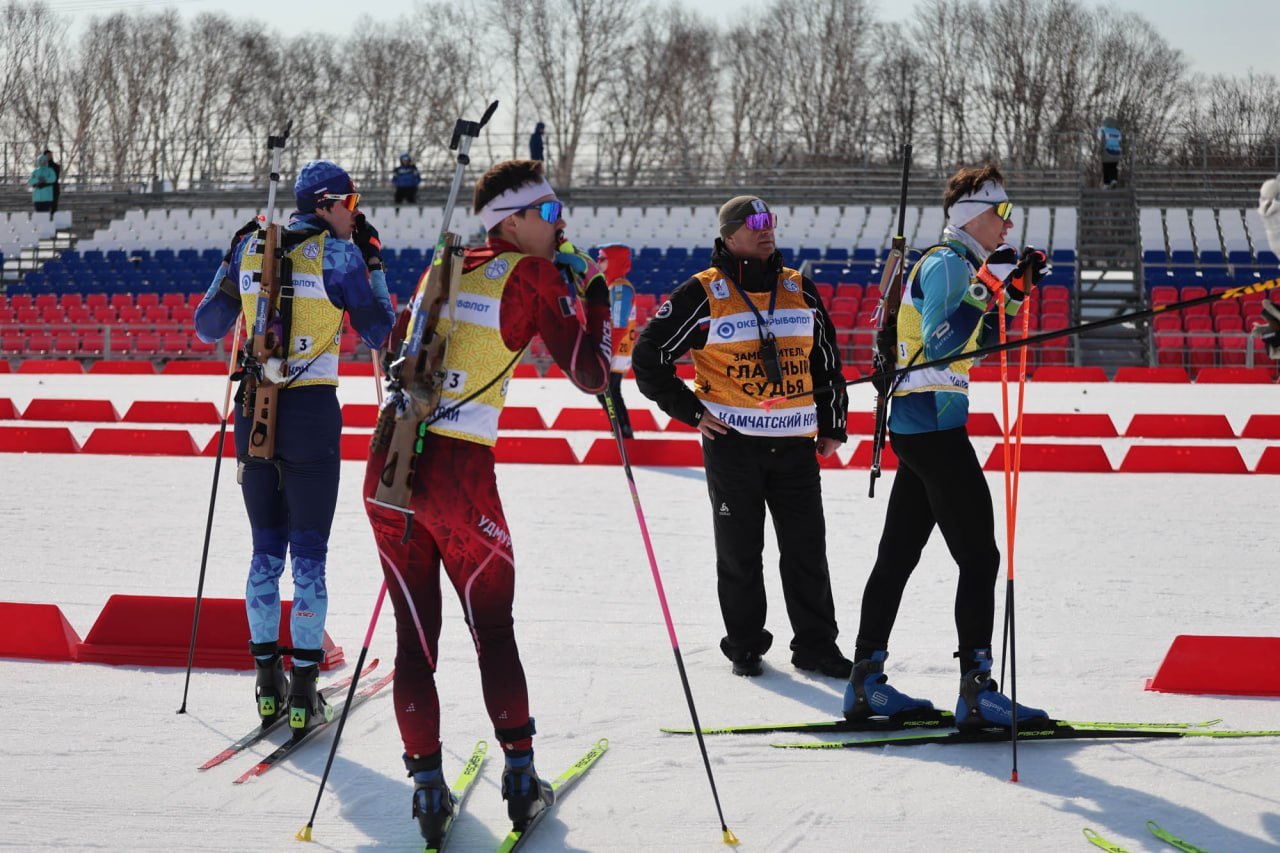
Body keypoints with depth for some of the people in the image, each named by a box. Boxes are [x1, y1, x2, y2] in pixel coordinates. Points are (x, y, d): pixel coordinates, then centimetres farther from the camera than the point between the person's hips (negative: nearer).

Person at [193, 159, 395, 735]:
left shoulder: (251, 248, 6)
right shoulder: (339, 254, -7)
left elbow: (208, 328, 13)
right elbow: (379, 334, -1)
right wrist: (373, 262, 7)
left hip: (254, 410, 4)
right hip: (313, 412, -4)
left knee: (266, 550, 14)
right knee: (309, 552, 2)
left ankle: (268, 682, 16)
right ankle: (304, 690, 1)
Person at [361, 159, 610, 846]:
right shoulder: (536, 275, -1)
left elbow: (392, 353, 25)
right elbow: (591, 376, -2)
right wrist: (594, 294, 9)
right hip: (459, 477, -4)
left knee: (415, 634, 10)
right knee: (493, 628, 13)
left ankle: (427, 786, 11)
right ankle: (520, 776, 15)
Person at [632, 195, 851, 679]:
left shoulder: (799, 289, 10)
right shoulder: (703, 294, -4)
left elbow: (826, 362, 19)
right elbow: (649, 356, -1)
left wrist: (832, 425, 16)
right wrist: (690, 412, -2)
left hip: (795, 444, 4)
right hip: (732, 443, -3)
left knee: (807, 549, 5)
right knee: (740, 552, 5)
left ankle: (816, 644, 15)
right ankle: (745, 644, 18)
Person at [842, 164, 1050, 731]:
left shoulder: (952, 265, 19)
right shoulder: (948, 264, -12)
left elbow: (976, 346, 23)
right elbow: (939, 345, -22)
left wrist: (1013, 293, 15)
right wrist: (985, 291, -27)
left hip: (917, 424, 11)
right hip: (934, 423, -11)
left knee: (899, 554, 11)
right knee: (979, 557, -9)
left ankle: (865, 684, 15)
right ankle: (976, 692, -9)